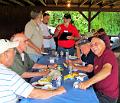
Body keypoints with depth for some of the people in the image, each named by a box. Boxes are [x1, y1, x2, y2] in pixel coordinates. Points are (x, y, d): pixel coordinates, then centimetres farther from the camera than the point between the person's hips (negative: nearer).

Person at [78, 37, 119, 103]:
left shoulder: (108, 54, -20)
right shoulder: (97, 57, 7)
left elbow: (107, 71, -38)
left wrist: (88, 82, -47)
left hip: (107, 96, -7)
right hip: (98, 91, 7)